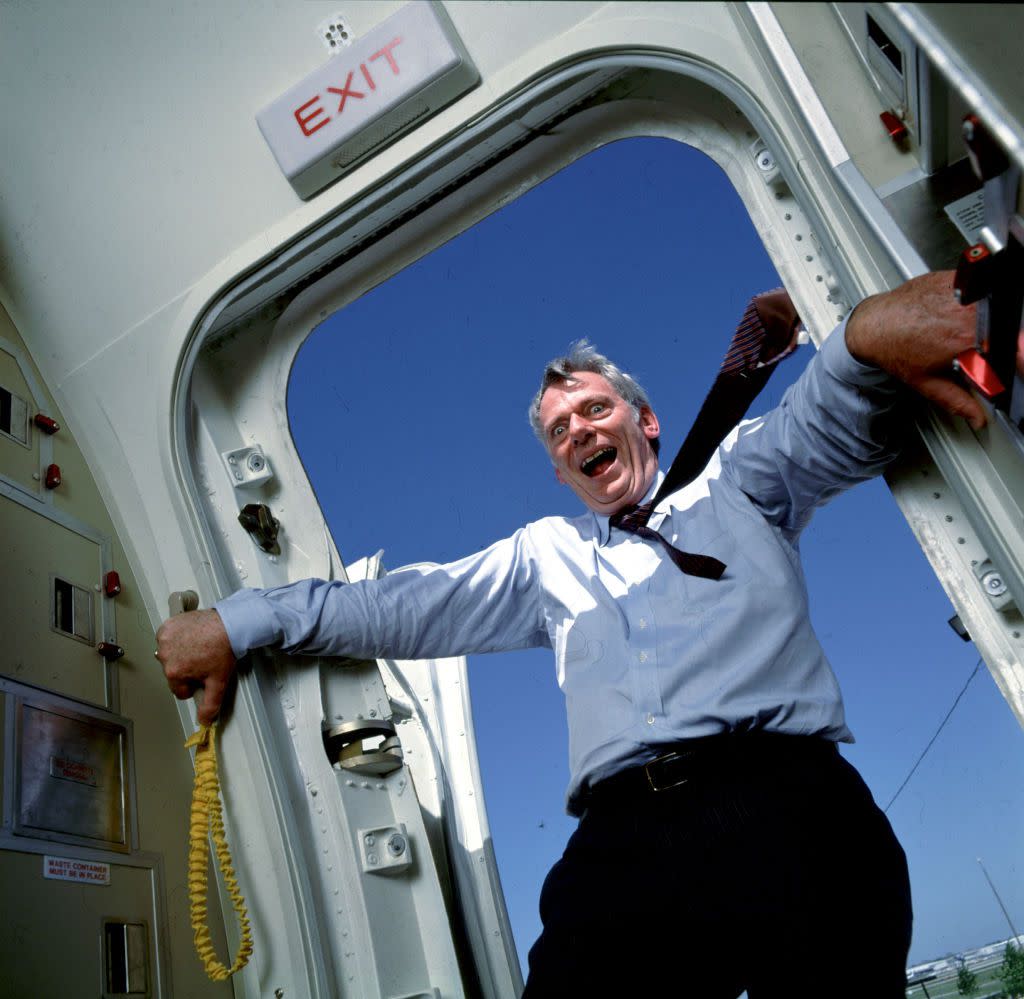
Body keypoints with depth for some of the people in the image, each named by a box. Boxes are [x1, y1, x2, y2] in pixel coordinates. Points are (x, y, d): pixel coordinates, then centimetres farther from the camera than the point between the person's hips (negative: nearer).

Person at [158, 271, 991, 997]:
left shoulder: (733, 480, 22)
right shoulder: (546, 556, 30)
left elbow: (834, 423, 3)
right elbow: (398, 609, 26)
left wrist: (868, 331, -22)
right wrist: (234, 624, 21)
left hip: (782, 800, -2)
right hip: (623, 838, 3)